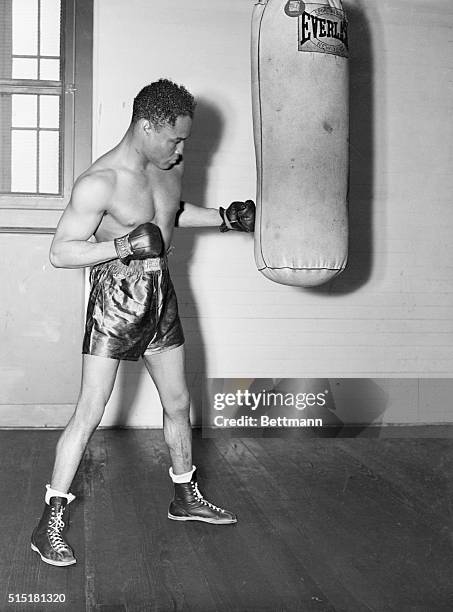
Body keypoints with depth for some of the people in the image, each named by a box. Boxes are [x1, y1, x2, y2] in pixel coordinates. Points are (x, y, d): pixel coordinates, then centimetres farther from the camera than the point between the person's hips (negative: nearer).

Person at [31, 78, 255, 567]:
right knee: (89, 413, -6)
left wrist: (224, 218, 13)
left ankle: (186, 497, 35)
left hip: (161, 297, 7)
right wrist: (124, 245, -30)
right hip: (115, 301, -7)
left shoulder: (171, 167, 2)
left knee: (178, 403, 16)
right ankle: (50, 523, 6)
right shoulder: (99, 183, -21)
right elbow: (59, 252, -20)